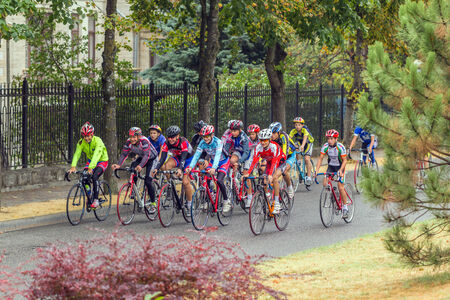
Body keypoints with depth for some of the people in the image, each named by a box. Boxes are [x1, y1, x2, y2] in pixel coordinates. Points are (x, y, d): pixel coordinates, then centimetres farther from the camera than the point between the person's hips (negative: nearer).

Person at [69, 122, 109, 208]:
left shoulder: (97, 141, -29)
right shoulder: (81, 142, -15)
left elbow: (96, 155, -41)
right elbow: (77, 154, -25)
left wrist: (91, 167, -54)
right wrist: (73, 166, -41)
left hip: (102, 161, -5)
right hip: (90, 161, 5)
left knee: (94, 176, -28)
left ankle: (96, 200, -19)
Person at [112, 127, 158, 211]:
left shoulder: (144, 141, -35)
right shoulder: (129, 142, -20)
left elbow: (146, 155, -44)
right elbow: (124, 154, -20)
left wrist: (140, 166, -60)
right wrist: (118, 165, -38)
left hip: (151, 158, -6)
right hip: (141, 158, 6)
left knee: (147, 181, -16)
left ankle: (153, 203, -1)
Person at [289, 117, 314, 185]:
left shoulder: (305, 129, -33)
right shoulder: (293, 131, -25)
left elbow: (305, 138, -49)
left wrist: (302, 146, -67)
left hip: (308, 143, -4)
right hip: (299, 142, 4)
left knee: (307, 159, -20)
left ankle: (309, 176, -12)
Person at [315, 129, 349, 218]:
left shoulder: (340, 147, -24)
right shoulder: (325, 146, -15)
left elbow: (344, 160, -20)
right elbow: (320, 158, -12)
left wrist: (340, 170, -34)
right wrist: (317, 170, -23)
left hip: (340, 167, -4)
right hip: (331, 167, 4)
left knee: (340, 187, -13)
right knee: (325, 183, -17)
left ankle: (345, 207, 1)